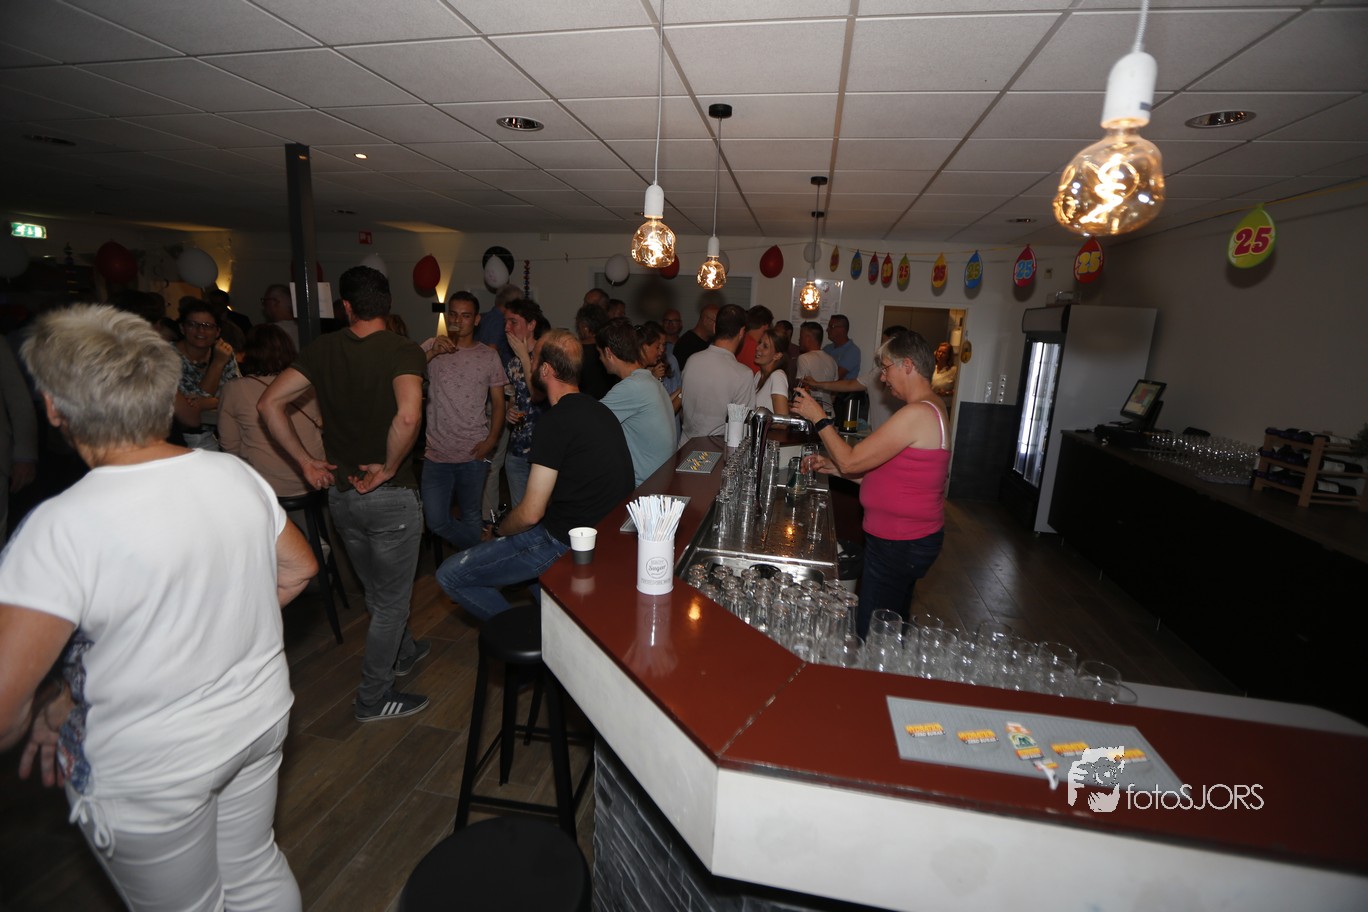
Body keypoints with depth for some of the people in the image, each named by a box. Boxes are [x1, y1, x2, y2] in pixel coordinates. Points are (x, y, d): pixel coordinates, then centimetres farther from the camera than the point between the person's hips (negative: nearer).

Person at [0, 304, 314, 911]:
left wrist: (60, 701, -5)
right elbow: (298, 569, 5)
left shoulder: (62, 529, -25)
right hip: (260, 721, 5)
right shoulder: (235, 474, -9)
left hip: (151, 772, -5)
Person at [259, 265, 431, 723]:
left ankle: (403, 653, 48)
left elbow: (269, 403, -2)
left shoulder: (322, 348, 0)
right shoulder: (403, 350, -16)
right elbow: (408, 416, -34)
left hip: (340, 492, 6)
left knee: (378, 592, 25)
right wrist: (389, 467, -19)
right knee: (391, 601, 11)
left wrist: (304, 460, 3)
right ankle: (373, 699, 24)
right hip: (390, 495, -6)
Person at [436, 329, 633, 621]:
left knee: (449, 575, -3)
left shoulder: (556, 421, -20)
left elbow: (531, 513, -18)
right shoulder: (597, 409, 8)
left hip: (567, 544, -9)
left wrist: (500, 530, 3)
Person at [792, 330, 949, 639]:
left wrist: (819, 418, -9)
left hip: (899, 544, -11)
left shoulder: (917, 413, -21)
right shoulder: (931, 408, 13)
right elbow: (889, 475, 14)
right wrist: (835, 467, 9)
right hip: (911, 538, 11)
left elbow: (851, 461, -20)